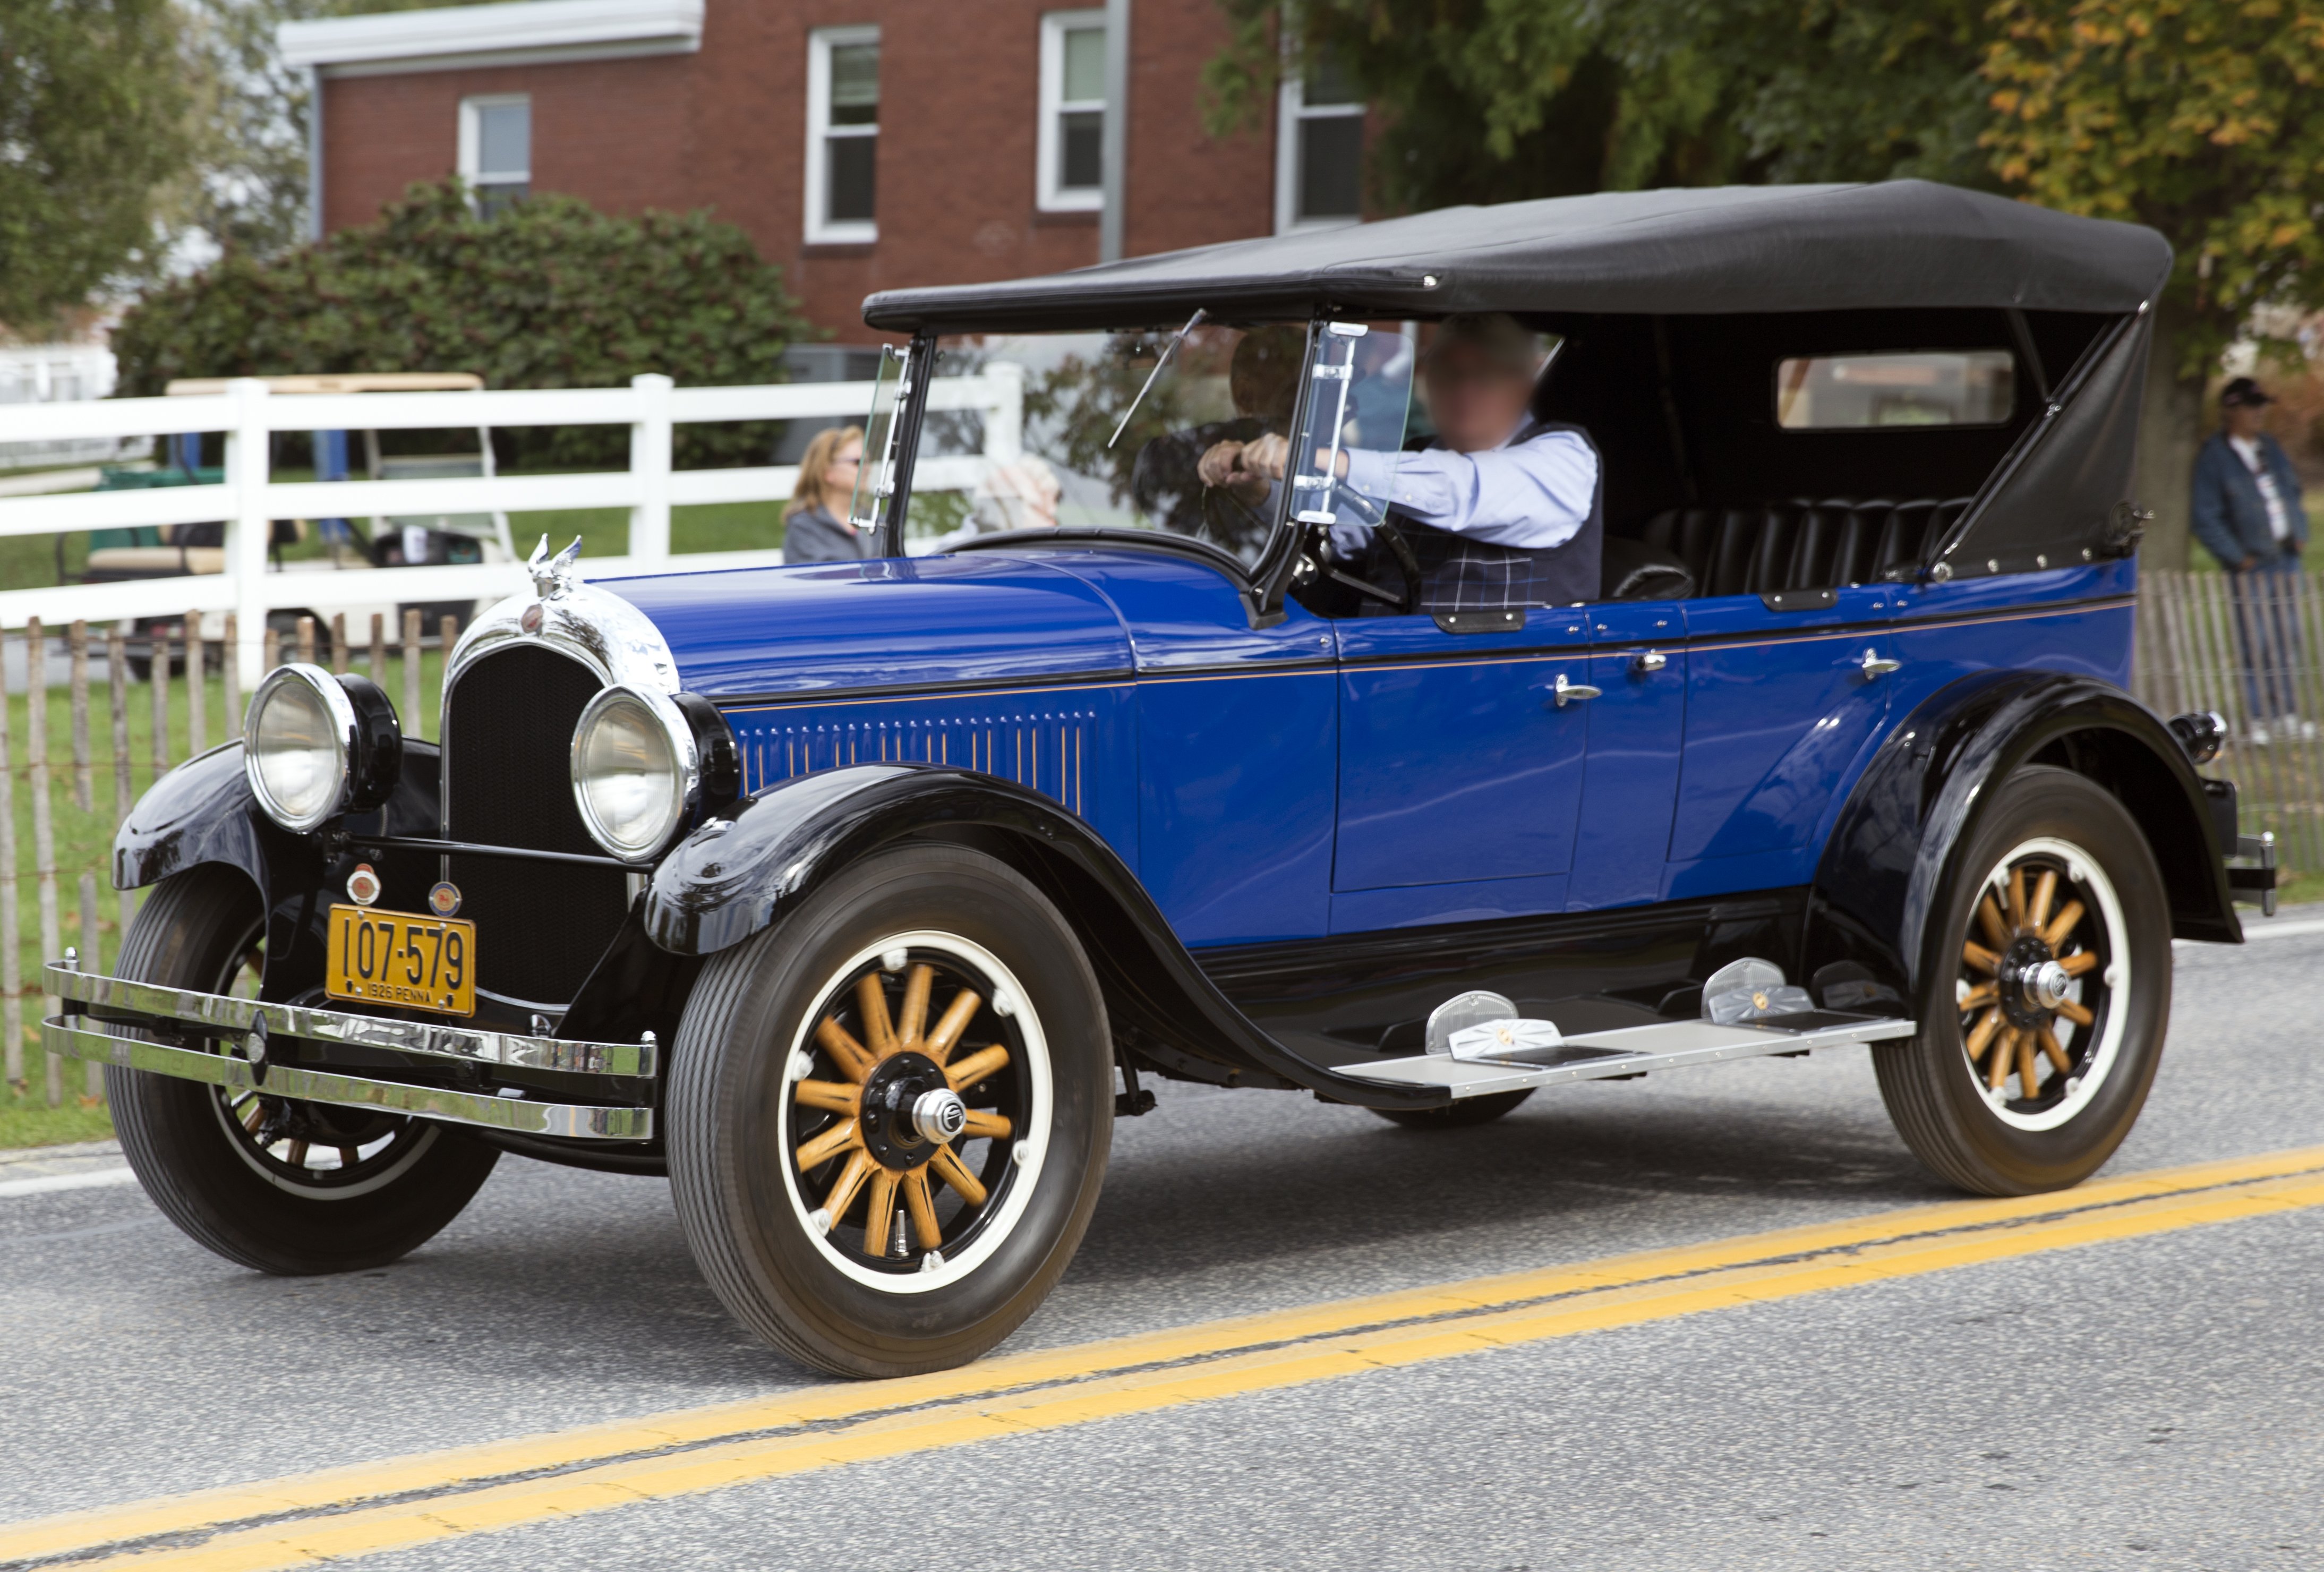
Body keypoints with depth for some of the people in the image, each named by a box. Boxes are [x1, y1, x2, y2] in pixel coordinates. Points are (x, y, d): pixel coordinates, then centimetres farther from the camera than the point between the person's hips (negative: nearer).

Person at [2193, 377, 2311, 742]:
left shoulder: (2270, 447, 11)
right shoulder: (2213, 457, -9)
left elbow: (2293, 491, 21)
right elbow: (2206, 519, -10)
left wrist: (2300, 533, 8)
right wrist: (2237, 558, -12)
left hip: (2287, 558, 6)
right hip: (2251, 568, -6)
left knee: (2288, 640, 10)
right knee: (2256, 644, -3)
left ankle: (2287, 712, 18)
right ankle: (2260, 718, 4)